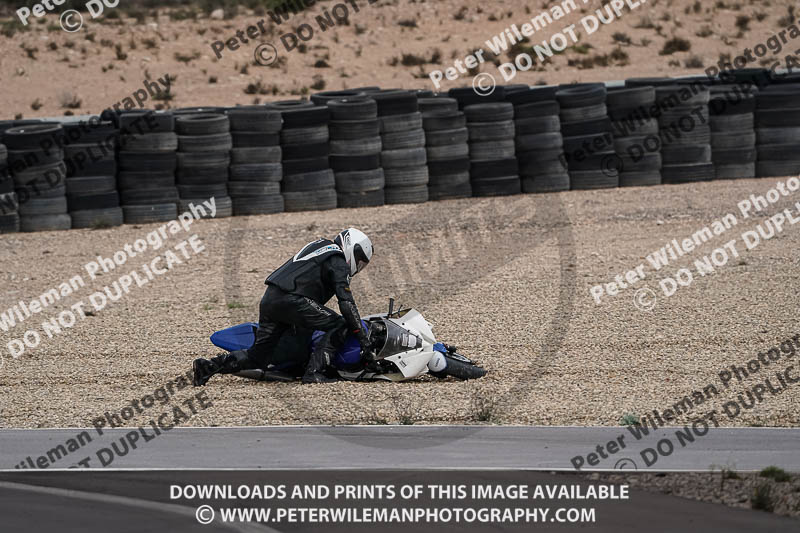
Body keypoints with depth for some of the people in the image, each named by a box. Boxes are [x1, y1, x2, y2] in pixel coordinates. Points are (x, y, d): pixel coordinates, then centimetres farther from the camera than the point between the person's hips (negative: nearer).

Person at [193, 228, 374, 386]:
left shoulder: (319, 246, 30)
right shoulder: (338, 261, 2)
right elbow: (346, 301, -7)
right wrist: (362, 336, -6)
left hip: (269, 299, 9)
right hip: (291, 299, -9)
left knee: (257, 357, 12)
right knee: (340, 326, -6)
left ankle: (209, 365, 2)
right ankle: (313, 372, -15)